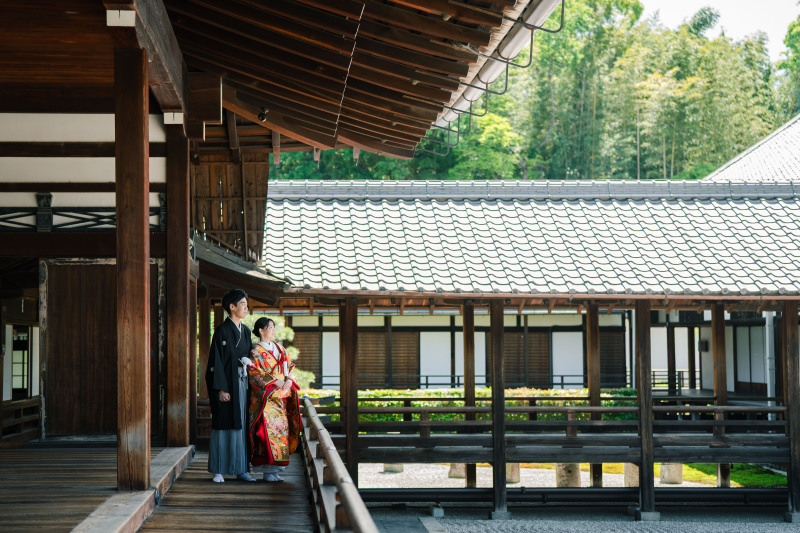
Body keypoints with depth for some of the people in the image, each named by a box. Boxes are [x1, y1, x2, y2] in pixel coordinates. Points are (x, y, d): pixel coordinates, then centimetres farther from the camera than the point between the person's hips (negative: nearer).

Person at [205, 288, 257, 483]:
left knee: (241, 425, 7)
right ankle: (218, 470, 2)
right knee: (222, 425, -4)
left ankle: (240, 469, 11)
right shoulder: (222, 331, -8)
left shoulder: (246, 331, 14)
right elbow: (217, 361, -12)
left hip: (241, 383, 7)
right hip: (226, 383, -7)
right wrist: (221, 389, -17)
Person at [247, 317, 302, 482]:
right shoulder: (256, 352, -2)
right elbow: (255, 374, -11)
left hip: (282, 396, 6)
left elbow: (290, 367, 16)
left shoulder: (280, 349, 18)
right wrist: (275, 382, -17)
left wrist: (289, 381, -4)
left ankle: (275, 468, 7)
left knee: (281, 428, 2)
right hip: (265, 397, -6)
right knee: (268, 429, -11)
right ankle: (267, 470, -8)